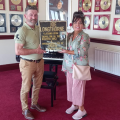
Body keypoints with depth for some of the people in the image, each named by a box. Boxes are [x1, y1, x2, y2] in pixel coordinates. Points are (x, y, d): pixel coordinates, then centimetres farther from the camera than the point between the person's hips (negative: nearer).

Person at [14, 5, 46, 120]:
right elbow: (18, 51, -23)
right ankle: (25, 109, 25)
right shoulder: (22, 31, -18)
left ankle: (34, 104, 39)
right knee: (26, 88, 7)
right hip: (27, 63, -6)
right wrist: (35, 51, -20)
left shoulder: (39, 28, 3)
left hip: (39, 62, 7)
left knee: (37, 85, 19)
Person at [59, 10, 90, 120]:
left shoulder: (85, 37, -10)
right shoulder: (69, 35, 9)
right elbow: (64, 48, 14)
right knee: (70, 85, 13)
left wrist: (68, 51, -22)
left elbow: (82, 52, -20)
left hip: (79, 66, -6)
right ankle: (74, 105, 32)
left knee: (78, 86, -2)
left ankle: (81, 110, 13)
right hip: (69, 65, 6)